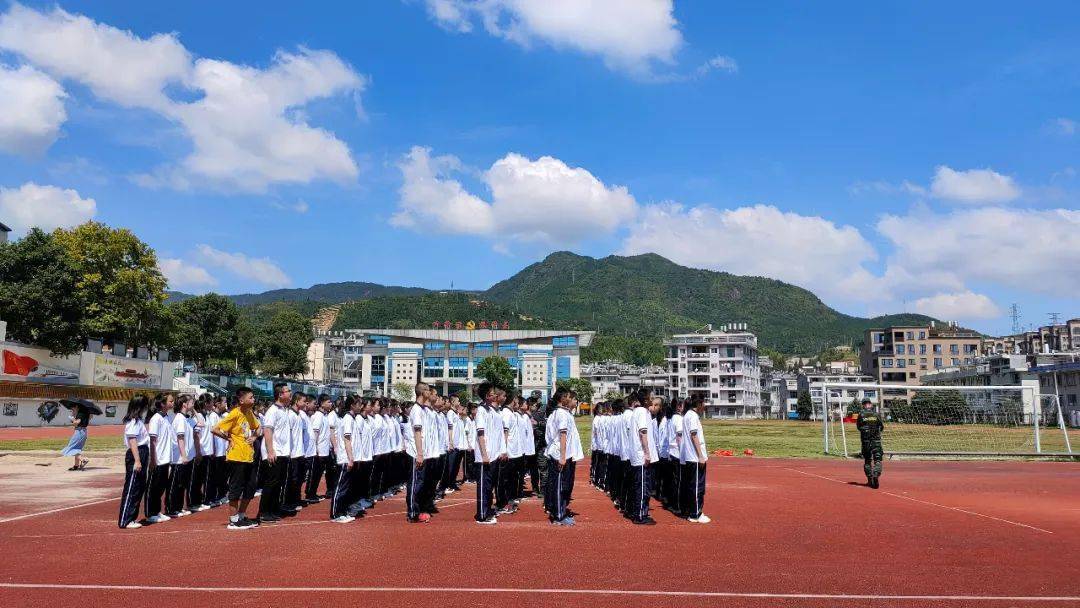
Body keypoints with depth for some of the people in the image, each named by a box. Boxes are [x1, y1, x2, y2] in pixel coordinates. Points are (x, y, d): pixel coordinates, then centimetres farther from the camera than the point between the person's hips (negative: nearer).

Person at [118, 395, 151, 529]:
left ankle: (132, 517, 21)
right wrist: (137, 461, -22)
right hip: (135, 456, -10)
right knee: (131, 489, -5)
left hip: (142, 454, 10)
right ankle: (125, 521, 0)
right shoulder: (133, 422, -13)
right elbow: (132, 441, -18)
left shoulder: (139, 421, 16)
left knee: (140, 488, 13)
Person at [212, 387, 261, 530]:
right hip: (237, 457, -8)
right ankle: (233, 521, 10)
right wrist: (229, 439, -11)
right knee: (236, 488, 0)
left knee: (250, 488, 11)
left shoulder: (250, 413, 8)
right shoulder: (234, 414, -15)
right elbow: (214, 429, -18)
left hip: (249, 457, 8)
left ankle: (242, 516, 24)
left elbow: (257, 427, 27)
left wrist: (254, 437, 8)